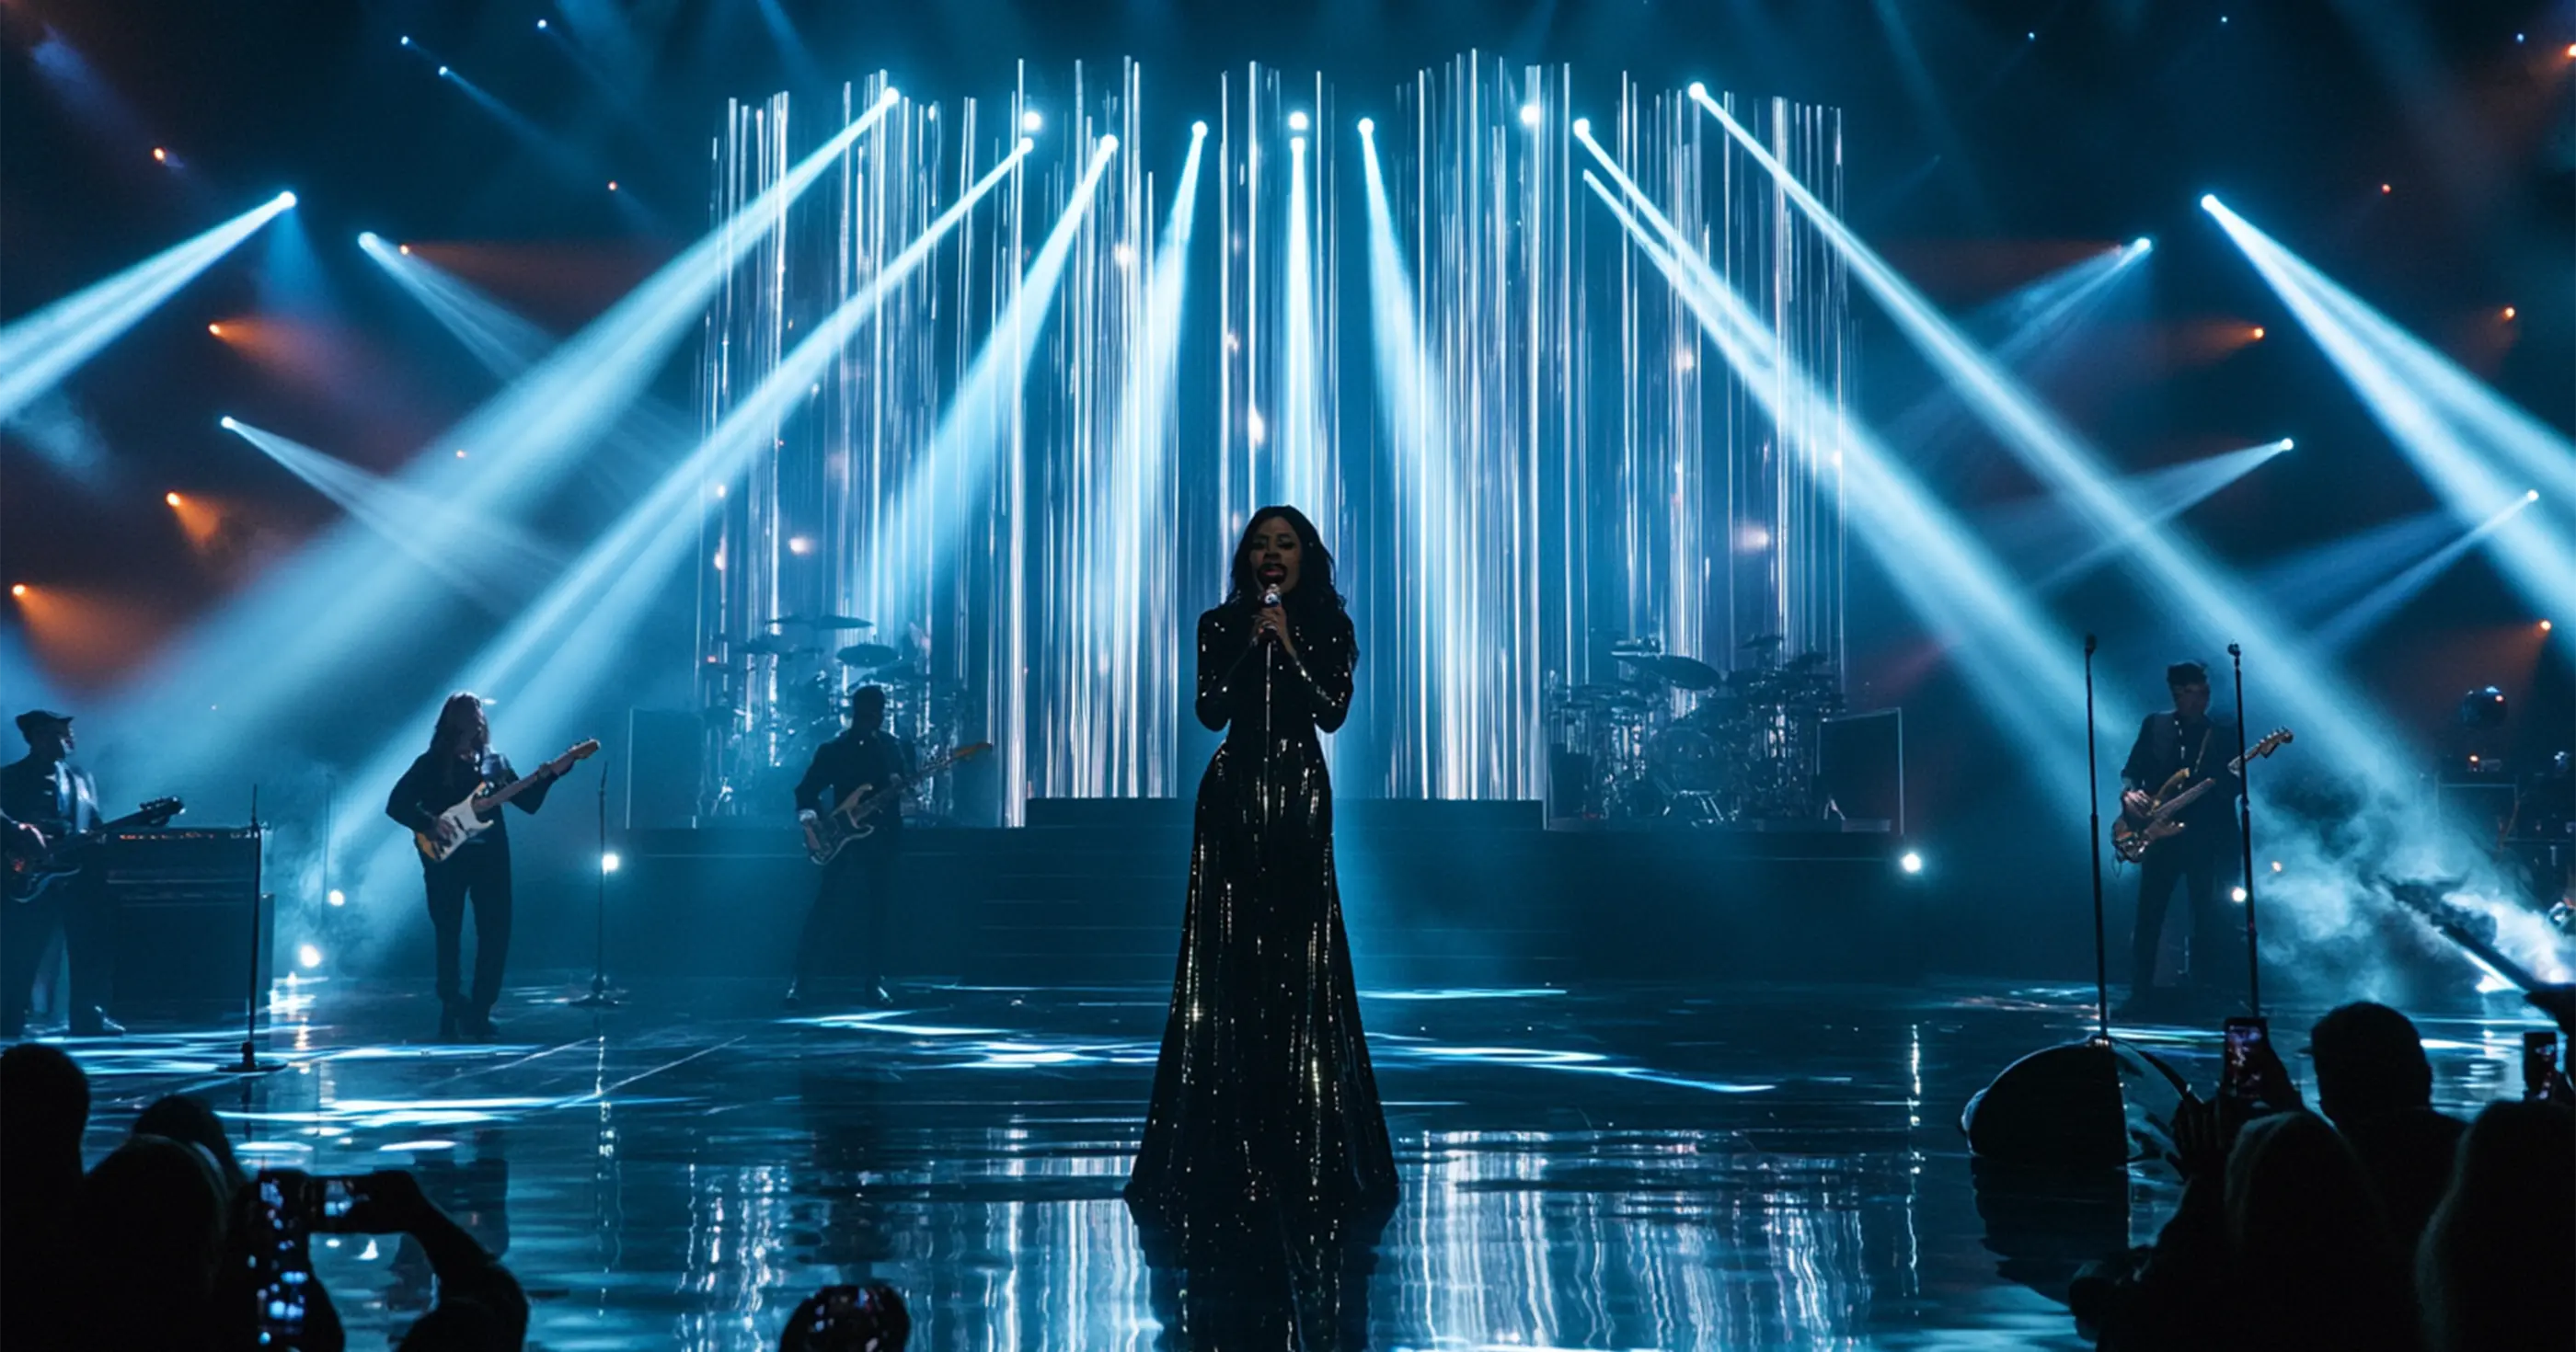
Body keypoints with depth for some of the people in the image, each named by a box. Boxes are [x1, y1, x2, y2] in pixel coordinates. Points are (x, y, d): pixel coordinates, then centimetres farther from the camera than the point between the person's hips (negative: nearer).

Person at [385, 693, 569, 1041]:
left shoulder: (495, 762, 12)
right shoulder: (431, 764, 1)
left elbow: (529, 803, 10)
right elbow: (396, 805, -5)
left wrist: (550, 776, -6)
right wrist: (429, 824, -19)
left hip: (490, 856, 3)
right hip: (445, 856, -3)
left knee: (496, 932, -3)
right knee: (449, 934, -1)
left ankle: (479, 1013, 4)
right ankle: (451, 1009, 9)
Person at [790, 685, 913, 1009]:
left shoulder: (891, 745, 9)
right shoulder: (833, 750, 1)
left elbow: (908, 782, 9)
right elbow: (807, 789, 0)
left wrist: (901, 785, -15)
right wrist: (809, 816, -19)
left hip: (883, 841, 3)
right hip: (845, 841, -3)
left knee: (876, 916, 6)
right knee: (826, 913, -8)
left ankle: (873, 983, 13)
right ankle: (804, 981, -6)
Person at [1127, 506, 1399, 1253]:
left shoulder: (1329, 630, 5)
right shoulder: (1221, 626, 6)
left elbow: (1333, 712, -5)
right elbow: (1211, 711, -2)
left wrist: (1287, 647, -11)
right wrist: (1249, 647, -10)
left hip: (1298, 793, 0)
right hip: (1235, 792, 0)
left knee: (1301, 957, -1)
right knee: (1231, 953, -2)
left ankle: (1308, 1155, 7)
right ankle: (1231, 1151, 4)